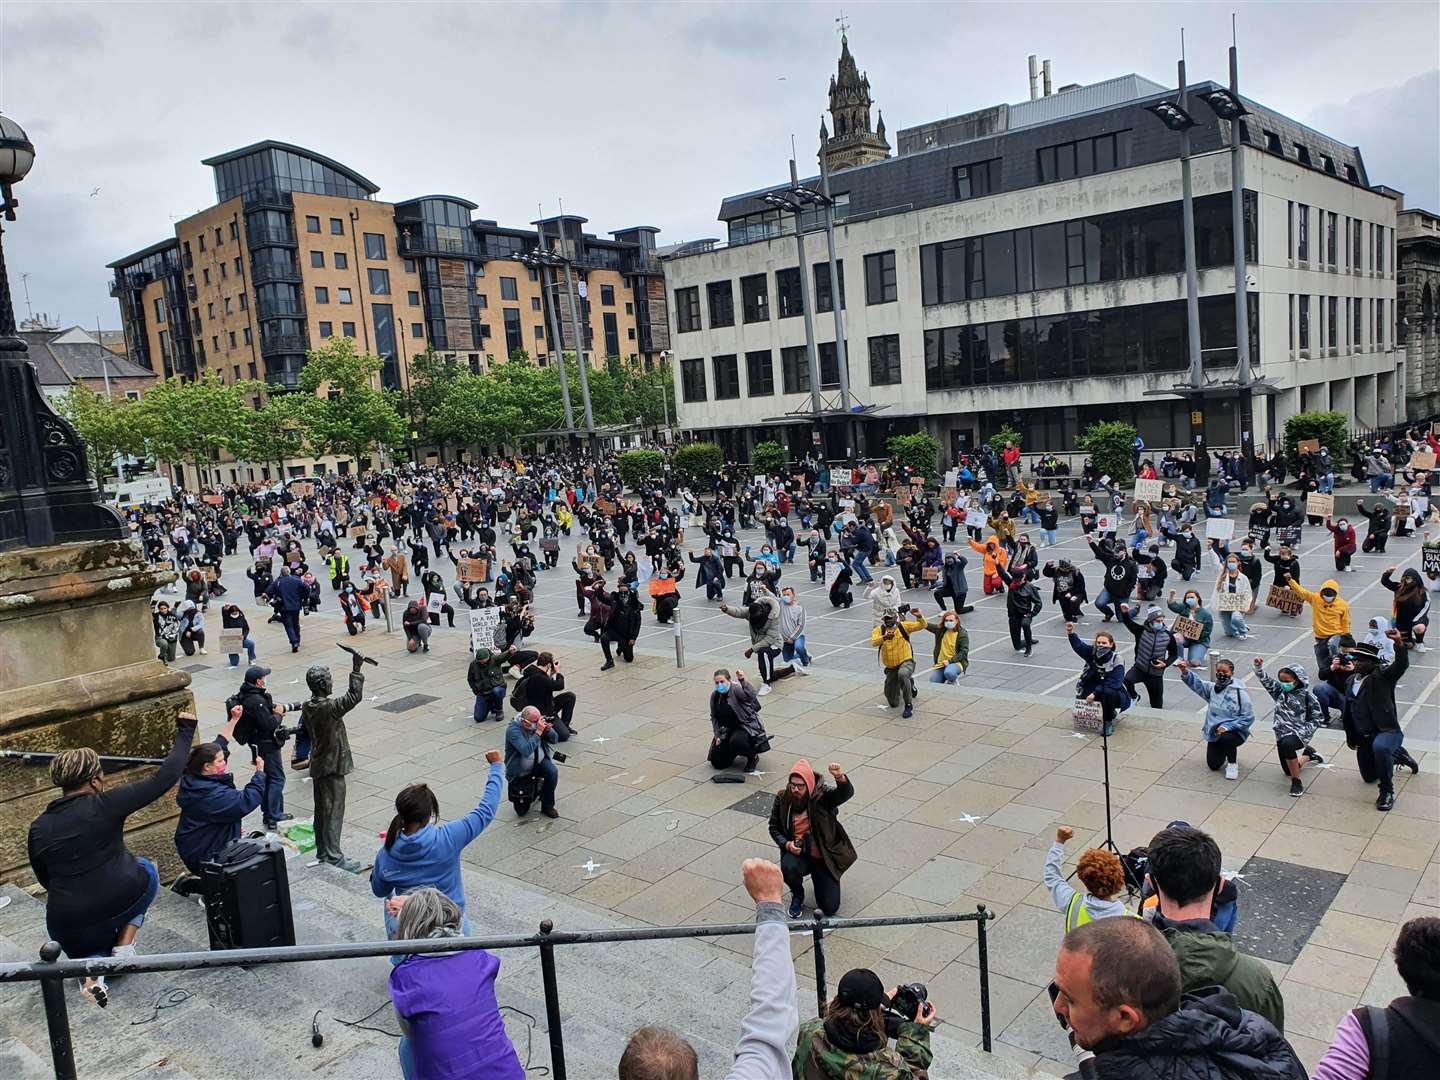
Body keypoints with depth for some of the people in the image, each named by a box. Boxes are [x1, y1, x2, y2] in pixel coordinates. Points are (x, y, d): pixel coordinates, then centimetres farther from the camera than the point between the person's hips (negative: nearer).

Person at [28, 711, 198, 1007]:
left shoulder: (38, 829, -1)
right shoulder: (105, 805, -13)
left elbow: (46, 881, 11)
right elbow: (163, 779, -12)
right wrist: (185, 734, -1)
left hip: (68, 924, 3)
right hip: (120, 903, -3)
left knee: (85, 948, 36)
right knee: (145, 871, 31)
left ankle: (91, 968, -2)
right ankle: (123, 947, 15)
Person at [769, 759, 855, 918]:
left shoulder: (821, 795, -14)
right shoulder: (782, 798, -7)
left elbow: (846, 793, -31)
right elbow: (774, 827, 5)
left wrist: (840, 777, -53)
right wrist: (786, 844, -14)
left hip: (824, 857, -1)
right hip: (797, 853, 1)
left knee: (830, 908, -4)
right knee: (789, 868, -35)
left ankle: (818, 879, 30)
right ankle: (797, 895, 2)